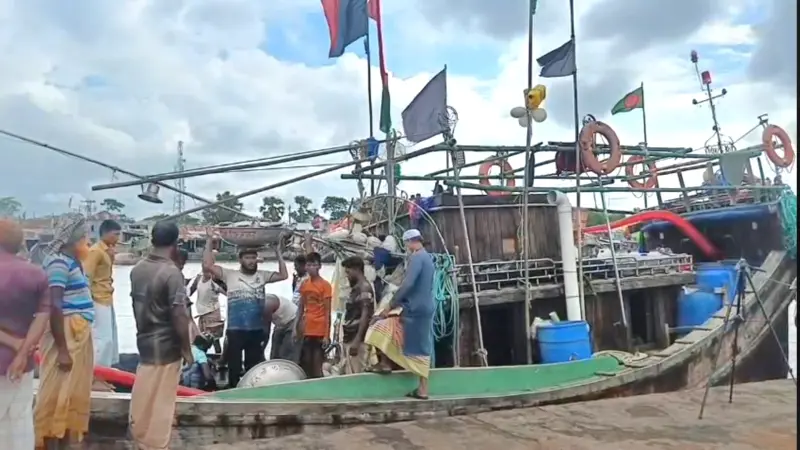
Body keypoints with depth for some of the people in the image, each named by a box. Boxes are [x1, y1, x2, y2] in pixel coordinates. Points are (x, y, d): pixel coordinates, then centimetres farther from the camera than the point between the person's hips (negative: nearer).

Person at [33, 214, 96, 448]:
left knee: (73, 393, 17)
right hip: (65, 335, -10)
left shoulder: (71, 261, 12)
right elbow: (55, 306, -23)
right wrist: (62, 349, -23)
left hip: (79, 334, 10)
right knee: (57, 394, 0)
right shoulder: (59, 261, -17)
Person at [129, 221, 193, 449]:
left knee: (143, 396, 20)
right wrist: (187, 349, -12)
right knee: (161, 402, 6)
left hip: (144, 341, 7)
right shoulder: (172, 272, -20)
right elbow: (179, 315, -21)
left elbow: (137, 304, 12)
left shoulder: (137, 269, 3)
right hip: (166, 346, -7)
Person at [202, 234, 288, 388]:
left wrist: (279, 253, 5)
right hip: (235, 330, -3)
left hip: (257, 330, 3)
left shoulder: (262, 275, 9)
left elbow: (283, 275, 7)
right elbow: (207, 266, -8)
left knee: (254, 367, 13)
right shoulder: (230, 274, 0)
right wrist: (209, 241, -8)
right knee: (234, 367, 7)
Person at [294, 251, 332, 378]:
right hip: (306, 331, 5)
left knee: (317, 365, 0)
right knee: (305, 363, 11)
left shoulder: (325, 285, -9)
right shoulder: (304, 284, 8)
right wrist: (296, 327, 10)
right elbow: (301, 307, 14)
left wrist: (327, 335, -12)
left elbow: (327, 312, -9)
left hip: (320, 332, -5)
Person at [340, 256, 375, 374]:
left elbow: (365, 315, -18)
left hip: (358, 340, -9)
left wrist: (357, 340, -23)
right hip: (350, 339, 9)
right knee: (350, 374, 10)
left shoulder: (364, 288, -10)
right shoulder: (356, 288, 18)